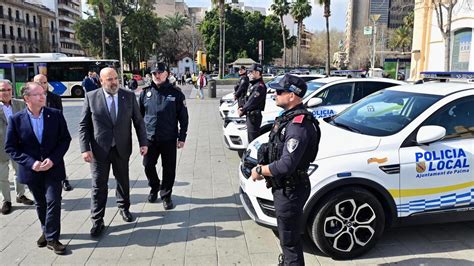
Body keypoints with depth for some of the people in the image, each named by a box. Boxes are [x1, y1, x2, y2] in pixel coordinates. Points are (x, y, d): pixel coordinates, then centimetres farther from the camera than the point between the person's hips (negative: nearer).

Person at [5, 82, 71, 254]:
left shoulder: (56, 115, -6)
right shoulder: (16, 119, -6)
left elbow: (65, 139, -3)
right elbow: (10, 147, -4)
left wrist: (53, 159, -15)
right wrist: (31, 163, -15)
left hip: (53, 167, -1)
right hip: (32, 169, 1)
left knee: (53, 201, -5)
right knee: (40, 204, 17)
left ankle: (52, 238, 8)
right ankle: (47, 231, 38)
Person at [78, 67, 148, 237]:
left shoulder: (129, 96, -1)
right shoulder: (91, 97, -5)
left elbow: (138, 121, 3)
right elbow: (83, 125, -4)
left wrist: (143, 142, -4)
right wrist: (85, 148, -11)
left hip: (122, 148, 2)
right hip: (99, 150, -2)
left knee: (123, 181, 16)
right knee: (99, 185, 3)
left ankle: (124, 208, 39)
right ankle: (97, 221, 15)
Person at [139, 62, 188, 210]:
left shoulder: (175, 93, -3)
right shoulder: (145, 92, 4)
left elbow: (183, 117, -1)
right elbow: (139, 115, 11)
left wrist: (182, 137, -4)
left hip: (169, 139, -2)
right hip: (149, 138, 2)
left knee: (169, 169, 4)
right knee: (148, 166, 9)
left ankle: (166, 195, 23)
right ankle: (154, 188, 36)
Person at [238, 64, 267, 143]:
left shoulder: (260, 86, -17)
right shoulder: (254, 85, 18)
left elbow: (252, 101, -22)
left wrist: (243, 110, -16)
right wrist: (243, 108, 6)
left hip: (254, 115, -10)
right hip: (250, 115, 10)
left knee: (253, 137, -8)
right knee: (250, 136, 17)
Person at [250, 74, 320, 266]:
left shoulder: (298, 125, -25)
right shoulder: (288, 117, 8)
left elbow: (286, 165, -30)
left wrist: (259, 170, -16)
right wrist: (263, 169, 4)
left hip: (290, 190, -10)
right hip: (282, 187, 10)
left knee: (290, 240, 3)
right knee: (286, 235, 27)